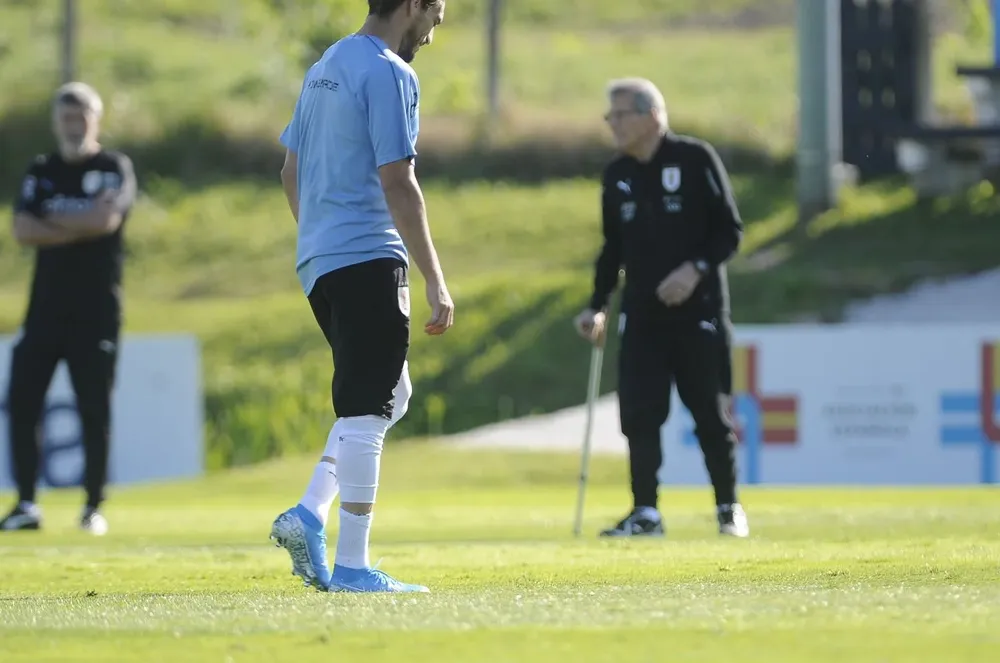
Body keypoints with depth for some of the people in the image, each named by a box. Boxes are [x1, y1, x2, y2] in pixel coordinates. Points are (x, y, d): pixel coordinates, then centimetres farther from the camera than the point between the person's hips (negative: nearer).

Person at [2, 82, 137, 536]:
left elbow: (106, 218, -17)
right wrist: (81, 228, -11)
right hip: (46, 307, 4)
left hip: (96, 310, -4)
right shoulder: (41, 172, 12)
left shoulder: (114, 168, 2)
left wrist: (54, 222, -6)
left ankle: (94, 506, 7)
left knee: (94, 410, -2)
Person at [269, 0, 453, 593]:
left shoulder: (325, 69, 17)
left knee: (390, 395, 18)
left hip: (319, 262, 9)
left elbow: (291, 174, 22)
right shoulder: (389, 74, -11)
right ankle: (351, 566, -6)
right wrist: (436, 282, -16)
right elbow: (398, 184, -17)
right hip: (369, 257, -9)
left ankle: (309, 516, 6)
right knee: (368, 410, -6)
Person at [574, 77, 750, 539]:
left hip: (698, 309, -4)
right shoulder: (617, 176, 10)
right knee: (639, 413, -4)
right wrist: (597, 307, 11)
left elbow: (730, 230, -5)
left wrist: (697, 268, -19)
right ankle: (645, 513, 2)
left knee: (710, 411, 0)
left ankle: (729, 508, 13)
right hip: (641, 313, 4)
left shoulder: (696, 159, -6)